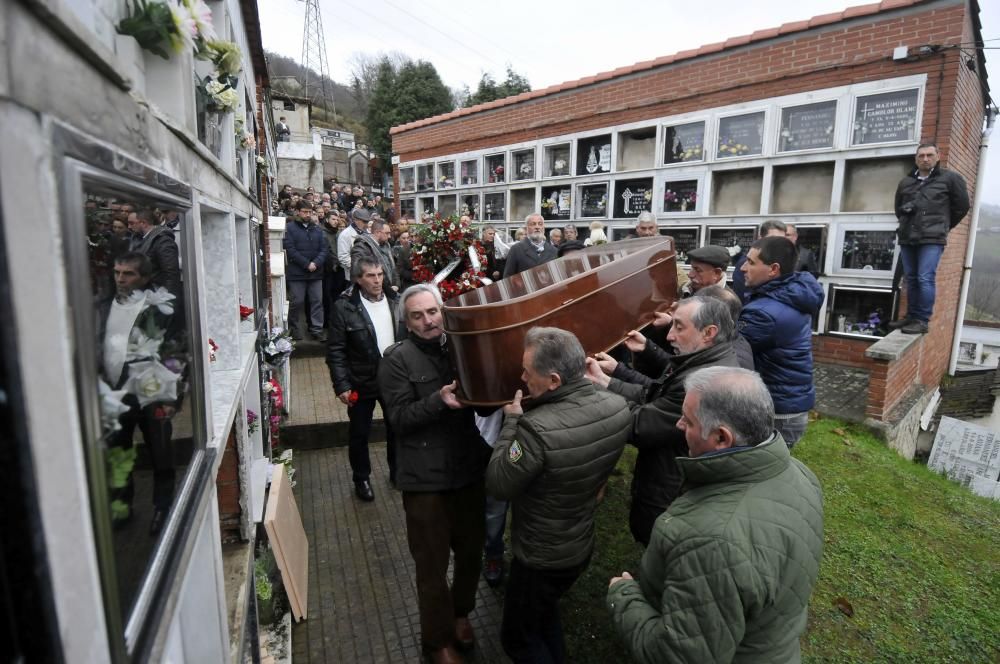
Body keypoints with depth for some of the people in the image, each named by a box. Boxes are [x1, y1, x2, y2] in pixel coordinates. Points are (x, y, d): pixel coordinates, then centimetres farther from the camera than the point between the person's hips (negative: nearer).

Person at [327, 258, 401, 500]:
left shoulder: (395, 300, -3)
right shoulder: (344, 306, -14)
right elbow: (336, 350, -12)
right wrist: (341, 385, -15)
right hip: (361, 383, -3)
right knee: (359, 434, 12)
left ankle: (397, 471, 39)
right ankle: (361, 479, 33)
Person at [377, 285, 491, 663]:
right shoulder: (397, 359, -9)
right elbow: (399, 418, -14)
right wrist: (438, 400, -28)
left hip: (469, 468, 5)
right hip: (426, 477, -4)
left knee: (472, 550, 19)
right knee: (433, 564, 9)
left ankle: (461, 612, 47)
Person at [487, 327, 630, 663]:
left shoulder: (538, 429, -37)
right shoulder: (618, 407, -14)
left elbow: (498, 485, -22)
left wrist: (511, 422, -15)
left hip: (541, 556, -7)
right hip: (582, 543, 7)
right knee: (545, 610, 32)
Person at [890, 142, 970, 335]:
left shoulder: (950, 178, 2)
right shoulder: (906, 182, 15)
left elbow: (962, 206, 8)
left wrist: (943, 226, 12)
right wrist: (907, 224, 15)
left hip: (932, 239, -5)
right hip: (907, 239, 5)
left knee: (925, 279, -11)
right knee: (911, 280, 9)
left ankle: (922, 320, -8)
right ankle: (911, 316, 16)